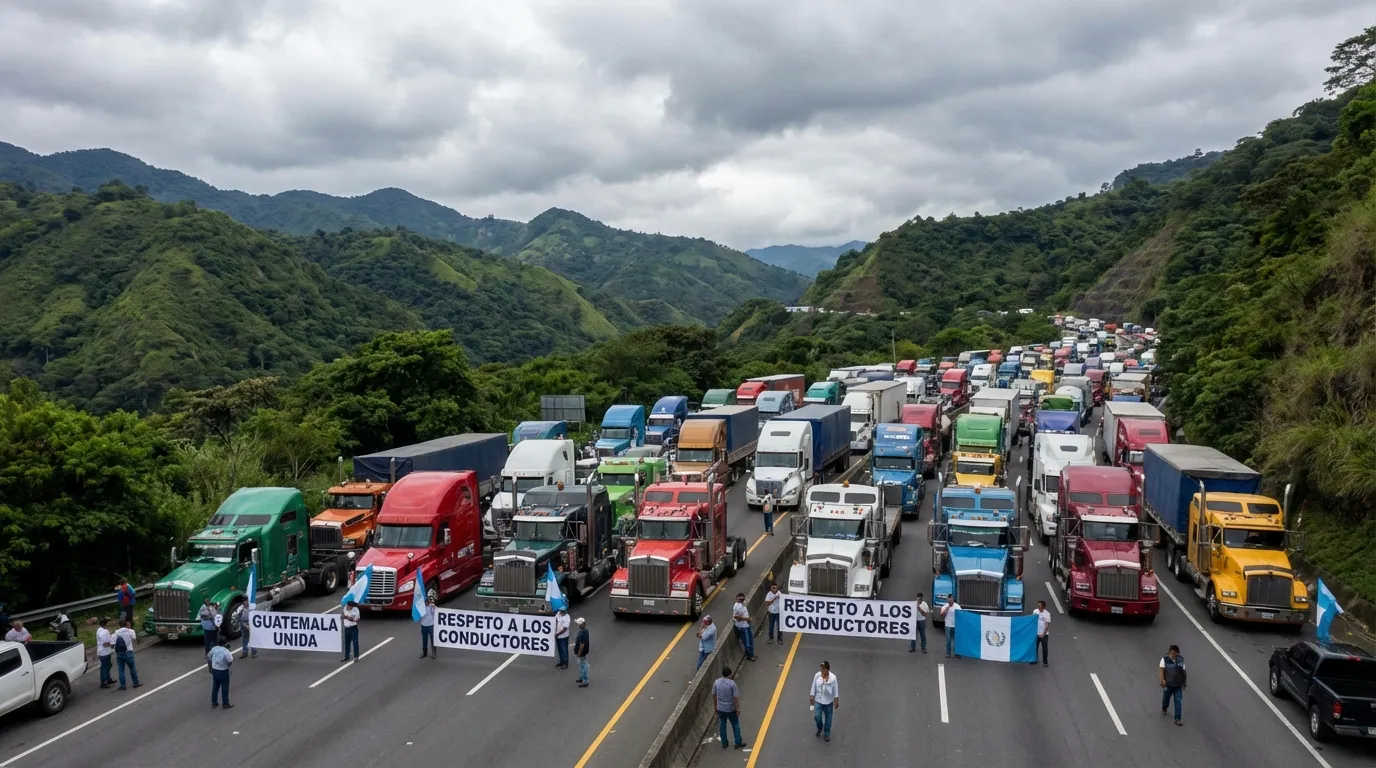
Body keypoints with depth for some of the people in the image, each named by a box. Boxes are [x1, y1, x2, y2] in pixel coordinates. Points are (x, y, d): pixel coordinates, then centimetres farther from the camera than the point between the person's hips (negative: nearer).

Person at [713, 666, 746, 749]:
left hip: (720, 708, 3)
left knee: (722, 725, 18)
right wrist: (738, 708, -8)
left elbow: (713, 695, 2)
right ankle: (738, 743, 20)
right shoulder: (732, 683, -20)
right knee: (735, 725, 13)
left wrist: (716, 706, 16)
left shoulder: (716, 682, -8)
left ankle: (724, 743, 25)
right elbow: (736, 697, -18)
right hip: (731, 709, -3)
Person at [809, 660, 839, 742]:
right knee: (817, 716, -4)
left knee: (828, 719, 10)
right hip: (818, 700, 1)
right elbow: (814, 687, 0)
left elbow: (835, 689, -8)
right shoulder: (817, 676, -11)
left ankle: (826, 734, 29)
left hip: (829, 702, -1)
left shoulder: (833, 677, -15)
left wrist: (836, 701, -5)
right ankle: (820, 728, 28)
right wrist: (811, 697, 3)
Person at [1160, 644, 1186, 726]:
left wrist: (1184, 682, 11)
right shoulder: (1165, 659, -10)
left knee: (1178, 702, -2)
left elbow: (1183, 671, 6)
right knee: (1166, 699, 16)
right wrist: (1162, 680, -23)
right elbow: (1161, 669, -13)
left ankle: (1177, 719, 3)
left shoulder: (1181, 659, -2)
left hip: (1178, 685, 1)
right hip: (1168, 684, -1)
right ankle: (1164, 709, 47)